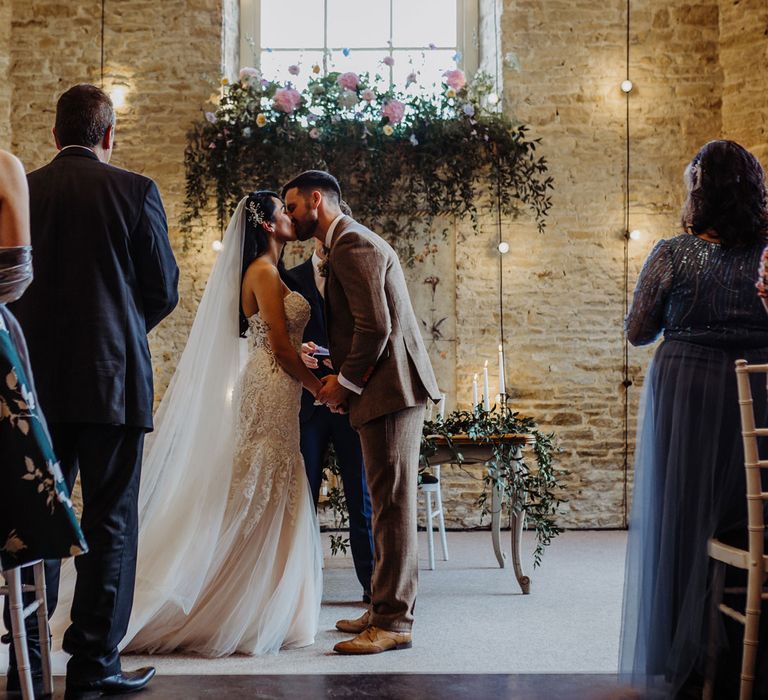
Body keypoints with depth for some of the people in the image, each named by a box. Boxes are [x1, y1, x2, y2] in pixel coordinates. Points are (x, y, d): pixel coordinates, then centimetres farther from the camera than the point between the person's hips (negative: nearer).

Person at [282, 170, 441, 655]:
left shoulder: (353, 244, -12)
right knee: (388, 503, 14)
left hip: (390, 388, -11)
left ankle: (394, 623, -2)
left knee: (393, 504, -7)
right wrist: (344, 377, 14)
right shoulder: (350, 243, 21)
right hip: (387, 388, 11)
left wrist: (345, 381, -10)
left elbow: (376, 326, -20)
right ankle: (386, 609, 22)